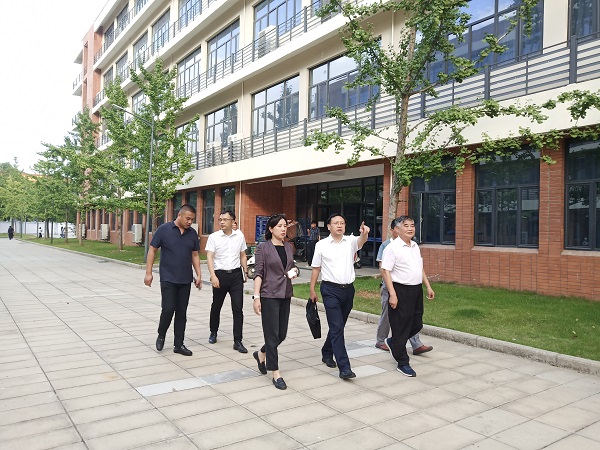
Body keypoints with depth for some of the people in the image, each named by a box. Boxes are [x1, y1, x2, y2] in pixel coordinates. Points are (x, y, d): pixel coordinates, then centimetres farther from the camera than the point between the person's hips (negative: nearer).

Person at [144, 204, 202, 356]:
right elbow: (152, 250, -2)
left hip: (186, 280, 4)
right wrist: (148, 272, -6)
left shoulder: (192, 233, 5)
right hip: (168, 279, -4)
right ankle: (161, 336, 21)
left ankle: (179, 344, 17)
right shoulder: (164, 229, -6)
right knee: (168, 309, -7)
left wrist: (198, 274, 3)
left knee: (181, 312, 7)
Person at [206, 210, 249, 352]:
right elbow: (209, 257, -9)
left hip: (236, 275, 1)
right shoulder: (214, 237, -4)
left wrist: (246, 272, 11)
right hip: (220, 275, -1)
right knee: (216, 306, 15)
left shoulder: (239, 235, 4)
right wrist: (213, 276, -19)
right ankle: (213, 333, 38)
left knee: (238, 308, -3)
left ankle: (237, 341, 3)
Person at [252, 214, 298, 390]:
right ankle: (276, 374, 10)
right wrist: (256, 297, -14)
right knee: (272, 334, -1)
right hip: (269, 295, -6)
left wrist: (294, 271, -1)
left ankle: (261, 354, 38)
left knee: (282, 334, 11)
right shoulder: (263, 247, -6)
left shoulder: (289, 247, 10)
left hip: (286, 294, 6)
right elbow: (258, 274, -8)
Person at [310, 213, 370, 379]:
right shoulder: (321, 245, 0)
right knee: (337, 328, -8)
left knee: (338, 326, 17)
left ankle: (327, 353, 39)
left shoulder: (350, 241, 3)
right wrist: (312, 290, 5)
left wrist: (364, 233, -43)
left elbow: (361, 241, -20)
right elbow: (316, 268, 5)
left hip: (348, 289, 4)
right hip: (331, 289, -3)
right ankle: (344, 368, -7)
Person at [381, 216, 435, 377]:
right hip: (401, 291, -8)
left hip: (417, 290, 8)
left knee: (417, 325, 14)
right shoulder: (392, 248, -12)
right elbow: (385, 271, -16)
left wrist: (428, 286, 18)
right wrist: (392, 294, -21)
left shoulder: (415, 246, 13)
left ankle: (393, 342, 38)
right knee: (401, 327, 2)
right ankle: (402, 363, 14)